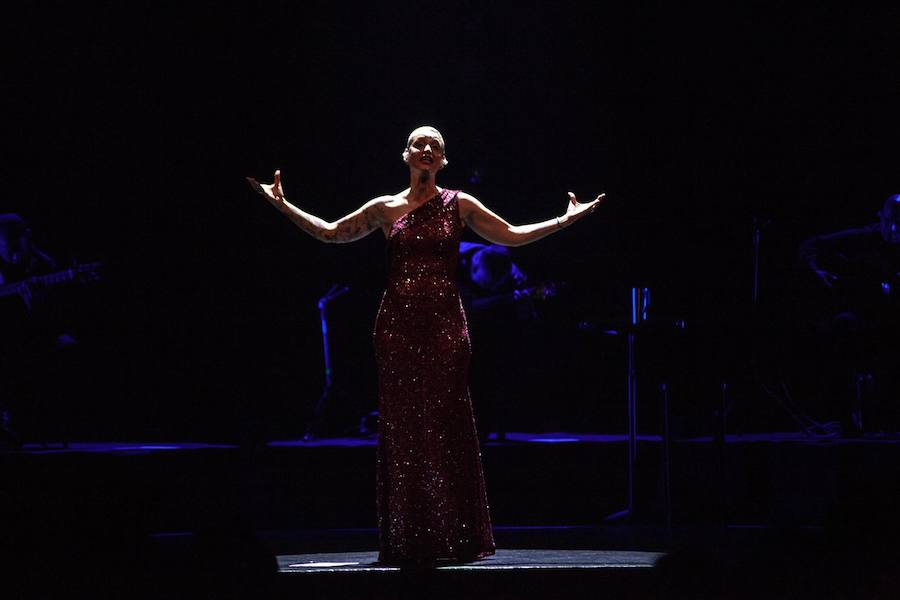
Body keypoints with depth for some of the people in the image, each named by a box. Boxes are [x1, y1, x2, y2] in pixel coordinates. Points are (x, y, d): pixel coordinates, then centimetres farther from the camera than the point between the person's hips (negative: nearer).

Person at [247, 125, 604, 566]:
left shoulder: (458, 205, 7)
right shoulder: (386, 208, 9)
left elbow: (512, 235, 9)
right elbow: (332, 232, 17)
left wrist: (564, 220, 3)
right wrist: (284, 205, 14)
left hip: (444, 323, -1)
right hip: (397, 324, 1)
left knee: (445, 426, -3)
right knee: (401, 427, 1)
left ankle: (451, 537, 3)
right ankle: (405, 540, 7)